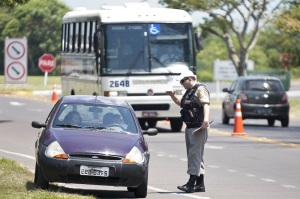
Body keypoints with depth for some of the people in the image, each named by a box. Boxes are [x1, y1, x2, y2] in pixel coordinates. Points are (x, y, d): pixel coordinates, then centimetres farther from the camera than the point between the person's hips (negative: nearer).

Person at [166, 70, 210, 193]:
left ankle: (191, 184, -16)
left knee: (195, 154, -12)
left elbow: (206, 104, -25)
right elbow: (181, 103, 36)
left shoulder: (200, 89, -10)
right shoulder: (189, 91, 20)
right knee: (196, 155, 13)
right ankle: (200, 184, 18)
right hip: (190, 127, 11)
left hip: (198, 127, -11)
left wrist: (206, 119, -40)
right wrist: (172, 96, 18)